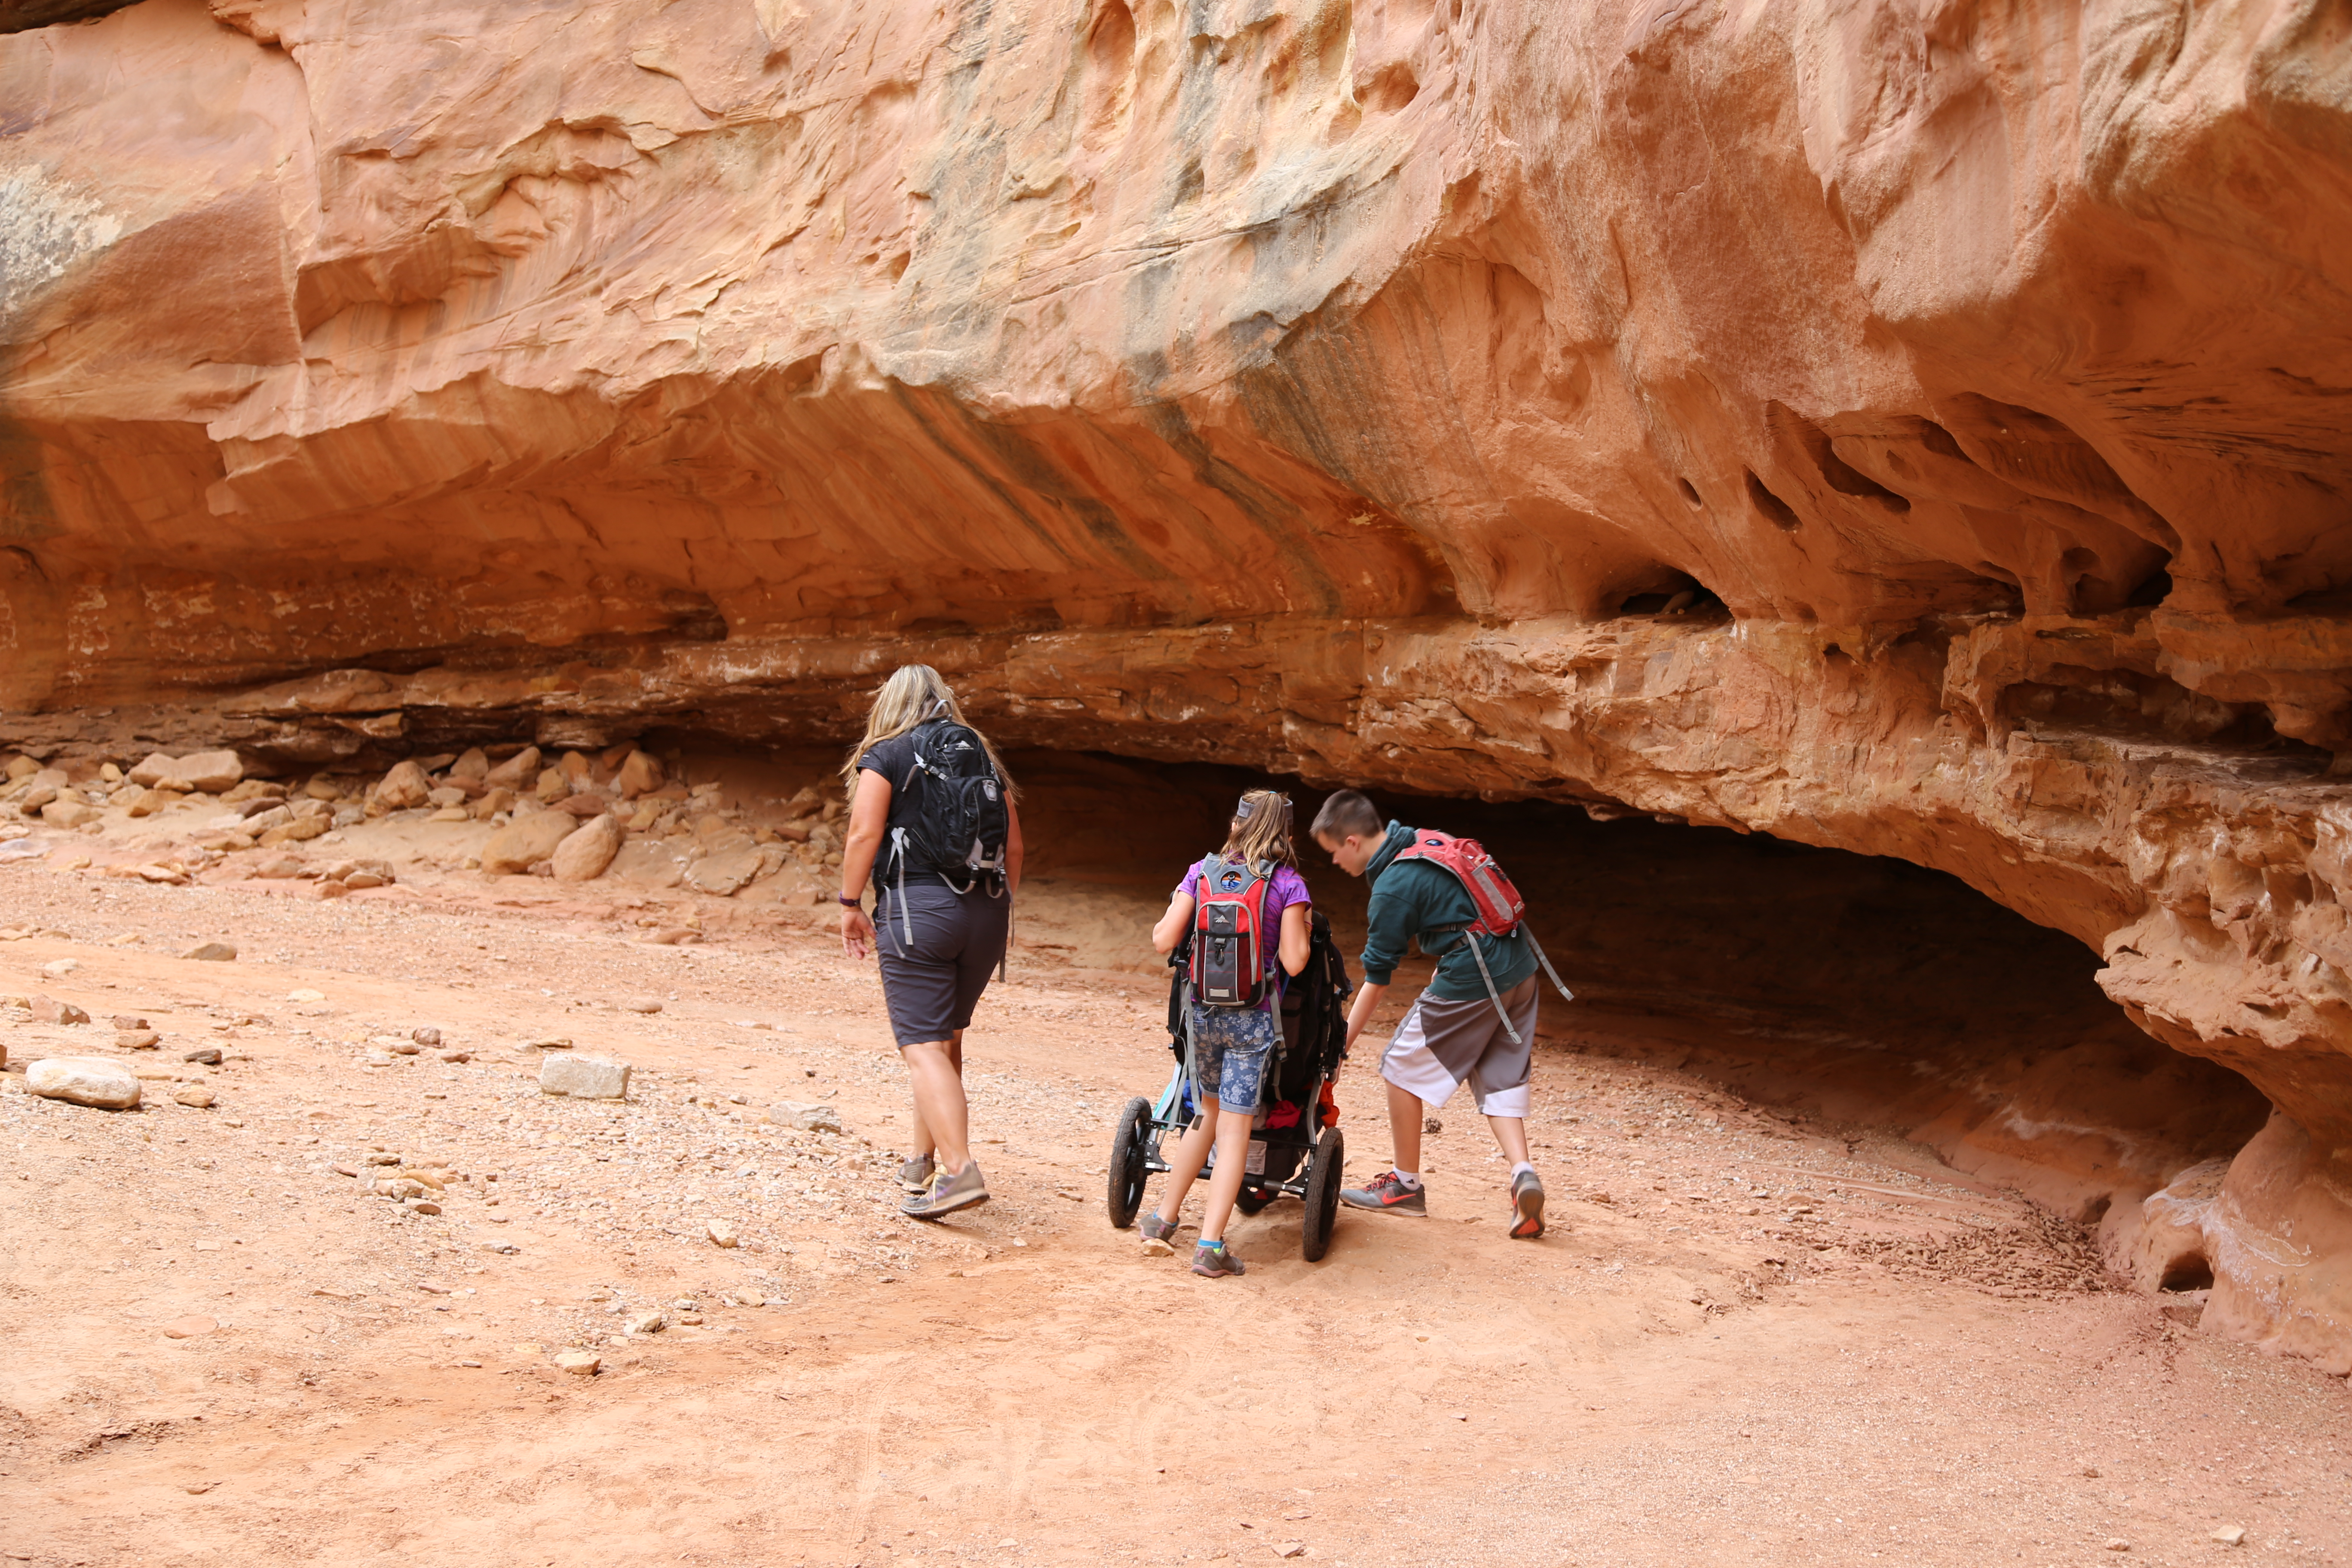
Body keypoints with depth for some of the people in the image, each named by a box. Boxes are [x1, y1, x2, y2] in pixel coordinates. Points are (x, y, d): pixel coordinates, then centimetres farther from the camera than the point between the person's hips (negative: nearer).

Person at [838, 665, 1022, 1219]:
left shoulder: (886, 757, 0)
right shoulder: (984, 758, 15)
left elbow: (864, 834, -10)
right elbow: (1014, 845, 14)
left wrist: (850, 904, -1)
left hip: (918, 907, -6)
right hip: (985, 911, 6)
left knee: (924, 1047, -8)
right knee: (946, 1040, 18)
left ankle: (960, 1171, -21)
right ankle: (923, 1162, 28)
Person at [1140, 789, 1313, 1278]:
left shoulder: (1202, 872, 2)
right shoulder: (1287, 884, -5)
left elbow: (1164, 940, -1)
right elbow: (1293, 962, -10)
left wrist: (1176, 907, 18)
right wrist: (1303, 929, 9)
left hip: (1201, 1013, 3)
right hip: (1252, 1019, -3)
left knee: (1208, 1115, 22)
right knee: (1234, 1129, 1)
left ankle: (1164, 1218, 29)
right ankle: (1210, 1246, -2)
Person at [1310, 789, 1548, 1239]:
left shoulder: (1392, 890, -13)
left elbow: (1377, 978, -8)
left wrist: (1341, 1044, 0)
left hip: (1471, 981, -9)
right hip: (1519, 969, 9)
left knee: (1402, 1066, 8)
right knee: (1498, 1080, 14)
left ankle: (1406, 1185, 17)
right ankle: (1523, 1174, -7)